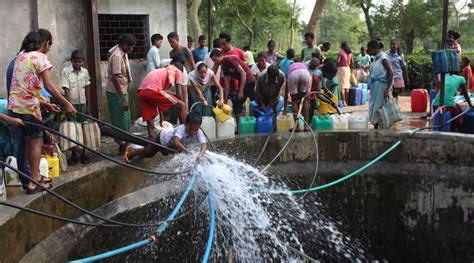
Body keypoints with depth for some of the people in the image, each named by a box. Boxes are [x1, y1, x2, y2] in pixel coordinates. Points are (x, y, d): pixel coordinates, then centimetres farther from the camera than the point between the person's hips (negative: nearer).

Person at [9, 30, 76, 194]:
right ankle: (34, 183, 0)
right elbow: (48, 86, -20)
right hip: (29, 106, -8)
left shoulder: (21, 55, 15)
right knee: (36, 141, 0)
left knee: (30, 141, 16)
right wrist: (67, 104, -17)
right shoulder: (40, 58, -10)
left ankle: (35, 176, 25)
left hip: (15, 105, 8)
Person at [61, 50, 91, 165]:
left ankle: (83, 154, 15)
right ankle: (73, 154, 13)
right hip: (71, 104, -3)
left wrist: (88, 105, 8)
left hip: (82, 104, 3)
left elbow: (87, 89, 9)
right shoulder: (66, 71, -9)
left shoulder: (85, 72, 3)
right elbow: (66, 90, -13)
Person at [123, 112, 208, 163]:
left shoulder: (198, 132, -34)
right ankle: (131, 152, 33)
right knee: (147, 153, 3)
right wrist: (186, 150, -77)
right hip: (163, 136, -6)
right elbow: (176, 142, -63)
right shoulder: (181, 129, -47)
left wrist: (200, 155, -67)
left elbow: (204, 144, -48)